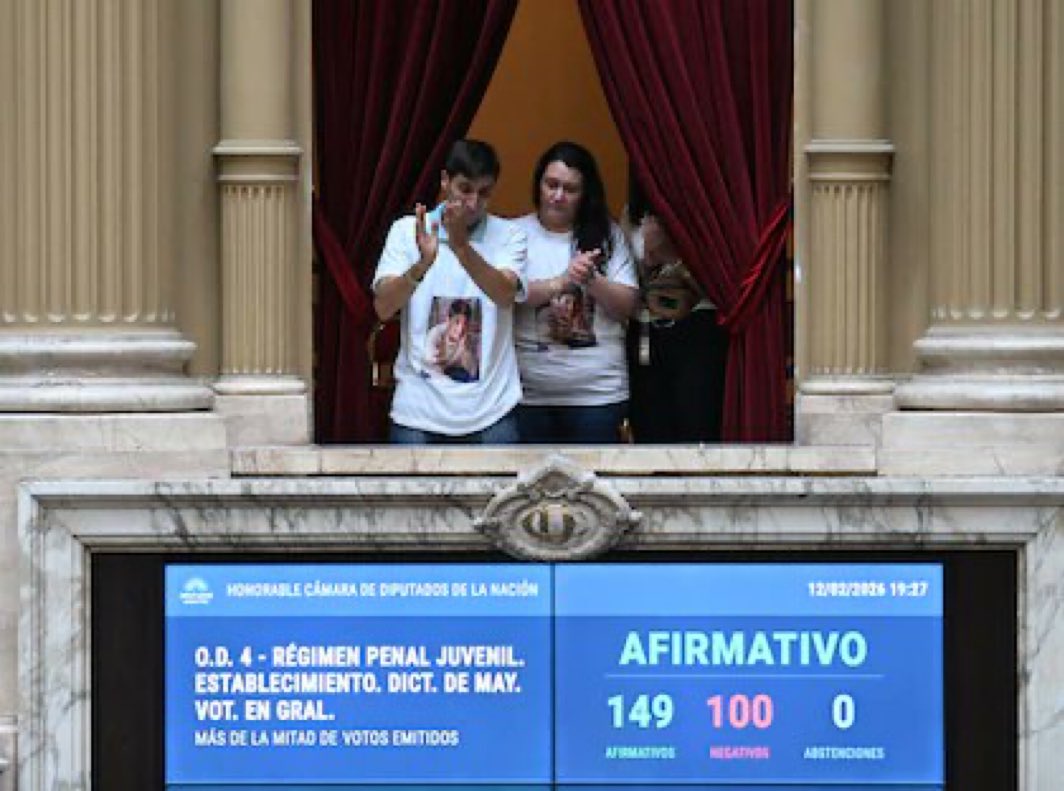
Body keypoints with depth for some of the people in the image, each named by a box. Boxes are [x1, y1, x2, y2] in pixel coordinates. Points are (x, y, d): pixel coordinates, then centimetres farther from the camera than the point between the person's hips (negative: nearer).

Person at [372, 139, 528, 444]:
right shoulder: (407, 230, 3)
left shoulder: (508, 235, 3)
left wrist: (461, 246, -30)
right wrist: (422, 264, -26)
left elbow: (505, 295, -16)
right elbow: (383, 307, -8)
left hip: (490, 412, 0)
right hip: (418, 413, 0)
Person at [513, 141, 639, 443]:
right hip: (530, 393, 0)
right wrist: (562, 282, -27)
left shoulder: (607, 235, 4)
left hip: (597, 392, 0)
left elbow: (627, 306, 0)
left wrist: (591, 279, -18)